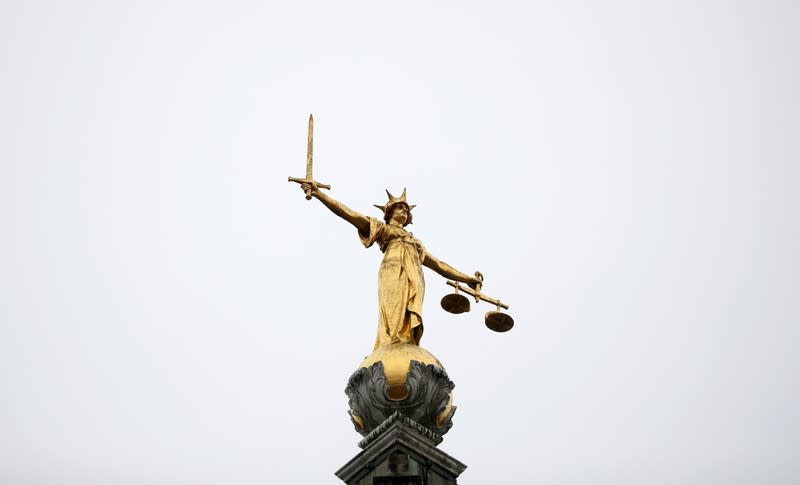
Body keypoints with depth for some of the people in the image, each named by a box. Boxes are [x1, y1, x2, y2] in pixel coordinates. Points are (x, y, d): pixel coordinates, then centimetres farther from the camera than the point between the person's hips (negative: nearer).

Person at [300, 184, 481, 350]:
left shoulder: (415, 241, 37)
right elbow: (348, 213, 12)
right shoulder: (381, 228, 22)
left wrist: (466, 279, 29)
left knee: (409, 327, -12)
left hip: (414, 281, 5)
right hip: (394, 275, -5)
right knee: (393, 324, -21)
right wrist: (318, 194, 2)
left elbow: (438, 265, 36)